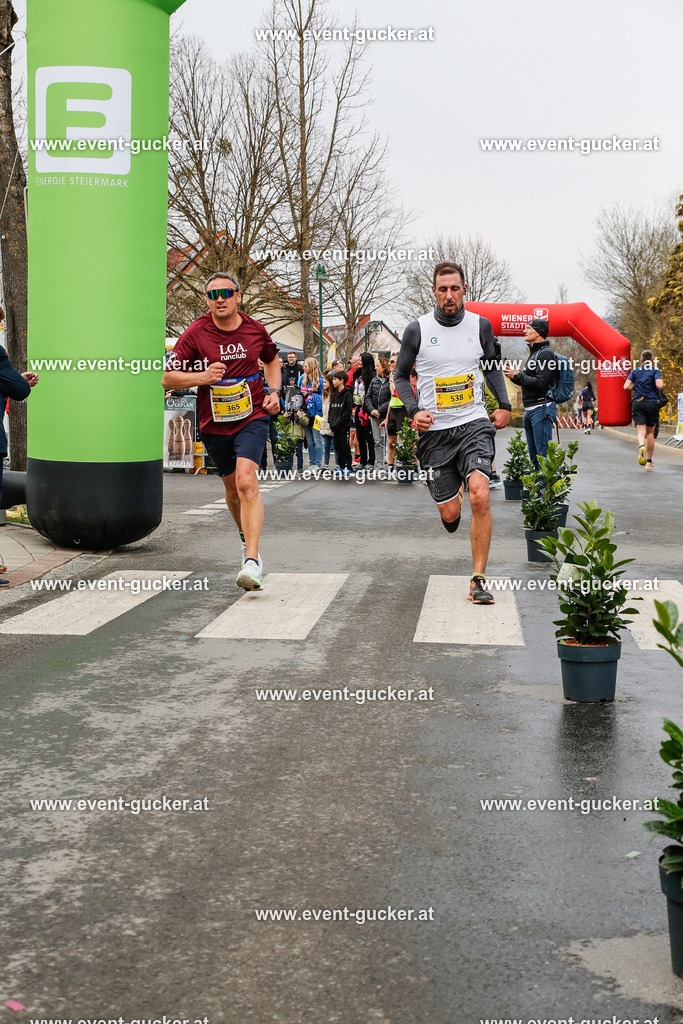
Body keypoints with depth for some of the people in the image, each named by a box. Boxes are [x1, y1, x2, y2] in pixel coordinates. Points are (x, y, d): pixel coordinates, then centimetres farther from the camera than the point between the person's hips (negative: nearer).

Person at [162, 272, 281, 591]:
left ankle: (252, 561, -26)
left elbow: (272, 360, 22)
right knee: (232, 487, 15)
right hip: (214, 424, 1)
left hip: (252, 418, -1)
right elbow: (168, 378, -7)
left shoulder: (255, 330, 0)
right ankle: (247, 538, 44)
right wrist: (202, 377, -23)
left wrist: (274, 391, 6)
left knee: (246, 482, -21)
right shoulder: (195, 334, -7)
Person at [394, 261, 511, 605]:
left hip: (474, 424, 0)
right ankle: (452, 492, 44)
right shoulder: (417, 330, -1)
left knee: (480, 497, -22)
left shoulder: (481, 325, 4)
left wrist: (504, 405, 9)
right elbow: (401, 375, 9)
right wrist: (414, 411, -7)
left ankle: (478, 579, -14)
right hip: (435, 430, 0)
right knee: (450, 515, 3)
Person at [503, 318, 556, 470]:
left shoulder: (545, 353, -11)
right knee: (534, 456, 11)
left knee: (544, 453, -12)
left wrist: (517, 375, -11)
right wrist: (513, 375, 7)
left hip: (542, 408, -10)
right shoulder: (533, 353, 20)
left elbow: (540, 383, -20)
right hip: (529, 410, 10)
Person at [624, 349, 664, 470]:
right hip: (652, 403, -1)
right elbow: (659, 385, -15)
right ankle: (649, 462, 15)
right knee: (650, 432, 11)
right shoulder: (655, 370, 0)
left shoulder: (635, 371, 8)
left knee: (641, 431, -5)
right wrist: (657, 390, 7)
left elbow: (626, 386, -2)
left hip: (637, 403, 1)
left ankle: (641, 446, -40)